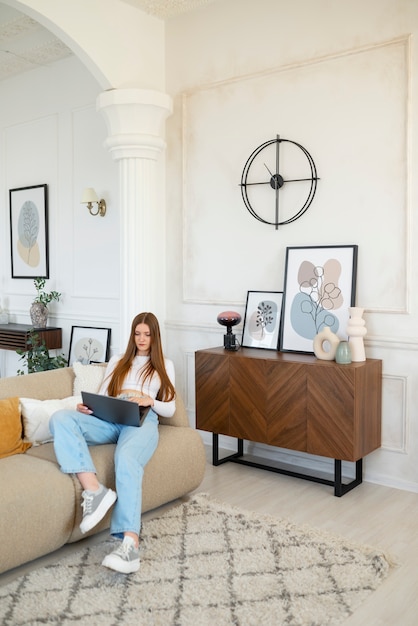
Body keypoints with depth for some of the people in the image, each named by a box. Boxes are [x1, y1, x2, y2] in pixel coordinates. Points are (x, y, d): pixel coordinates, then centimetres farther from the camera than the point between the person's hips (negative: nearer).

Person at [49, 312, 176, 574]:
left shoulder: (165, 365, 21)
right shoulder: (117, 362, 28)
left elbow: (170, 409, 14)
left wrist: (150, 400, -8)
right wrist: (86, 407, -5)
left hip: (142, 421, -3)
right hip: (110, 421, 4)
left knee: (127, 459, -40)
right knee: (61, 418, -27)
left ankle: (131, 544, -52)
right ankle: (95, 491, -41)